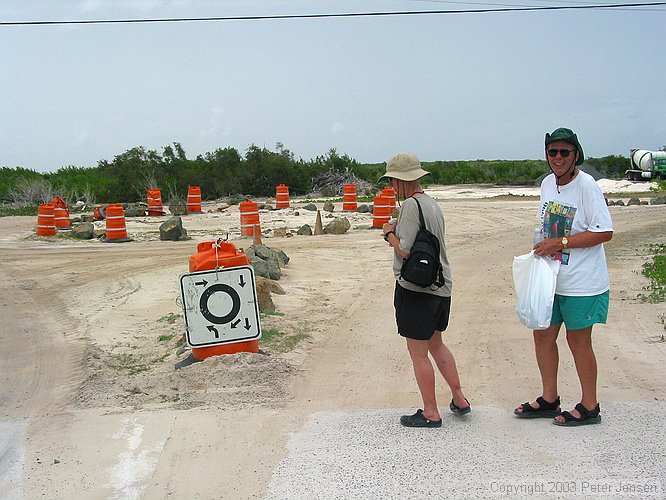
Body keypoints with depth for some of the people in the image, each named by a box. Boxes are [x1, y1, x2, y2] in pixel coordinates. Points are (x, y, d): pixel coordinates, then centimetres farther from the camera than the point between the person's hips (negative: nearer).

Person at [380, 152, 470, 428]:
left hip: (416, 289, -9)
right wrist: (397, 231, 8)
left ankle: (431, 413, 13)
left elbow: (406, 250, -22)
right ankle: (459, 399, 29)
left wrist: (390, 233, -5)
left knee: (418, 353, 3)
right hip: (441, 286, 9)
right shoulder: (432, 203, 10)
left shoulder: (411, 205, -17)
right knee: (436, 344, 23)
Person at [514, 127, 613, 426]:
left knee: (578, 340, 4)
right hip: (551, 278, 8)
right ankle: (549, 400, 30)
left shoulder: (586, 185, -17)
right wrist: (542, 249, 5)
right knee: (543, 334, 13)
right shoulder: (548, 183, 6)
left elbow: (604, 232, -20)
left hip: (582, 283, -7)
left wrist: (560, 243, -21)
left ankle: (589, 407, 22)